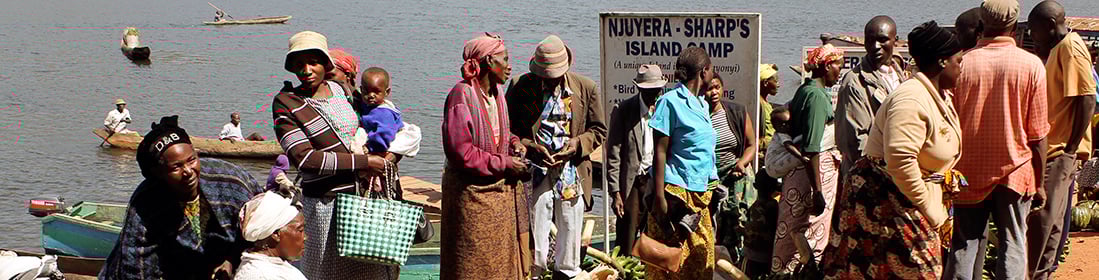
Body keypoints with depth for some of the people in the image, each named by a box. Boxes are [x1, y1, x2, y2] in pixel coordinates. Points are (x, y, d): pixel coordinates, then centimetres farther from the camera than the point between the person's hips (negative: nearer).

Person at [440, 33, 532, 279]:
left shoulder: (497, 92, 8)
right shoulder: (462, 95, -18)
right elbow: (460, 151, -21)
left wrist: (514, 143, 3)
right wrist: (504, 164, -17)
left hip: (502, 189, 8)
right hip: (473, 193, -8)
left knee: (504, 258, 11)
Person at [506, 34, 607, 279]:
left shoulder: (586, 88, 1)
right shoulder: (521, 87, -3)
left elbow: (599, 130, 9)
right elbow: (507, 130, 3)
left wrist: (578, 143, -11)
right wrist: (530, 147, -14)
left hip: (572, 173, 2)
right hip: (535, 173, -1)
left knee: (570, 233, 9)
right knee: (534, 235, 0)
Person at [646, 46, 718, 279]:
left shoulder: (702, 104, 15)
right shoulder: (671, 101, -8)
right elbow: (660, 152, -11)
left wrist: (713, 190, 15)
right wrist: (659, 196, -17)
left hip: (702, 193, 8)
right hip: (677, 192, -8)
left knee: (702, 260, 6)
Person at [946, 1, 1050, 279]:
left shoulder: (963, 63, -5)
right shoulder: (1031, 65, -7)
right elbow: (1037, 133, -4)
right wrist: (1039, 182, 5)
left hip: (970, 172, 1)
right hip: (1015, 171, -1)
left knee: (963, 248, 8)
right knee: (1012, 246, 5)